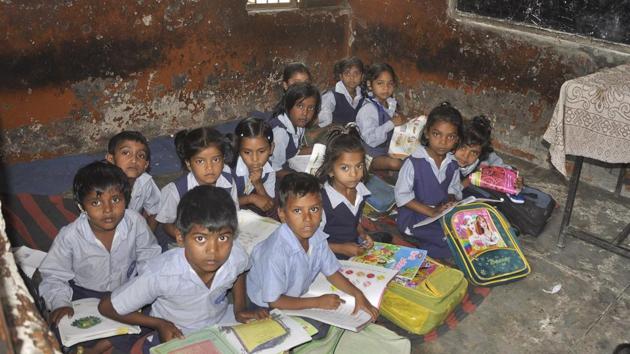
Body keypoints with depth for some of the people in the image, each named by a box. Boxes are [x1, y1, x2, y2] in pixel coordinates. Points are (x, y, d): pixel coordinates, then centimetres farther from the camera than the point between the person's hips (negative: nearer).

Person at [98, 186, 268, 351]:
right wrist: (159, 324, -16)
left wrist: (240, 308, -4)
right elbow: (106, 307, -16)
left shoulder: (237, 255, -23)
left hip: (222, 323, 2)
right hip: (175, 337, -2)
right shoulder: (160, 275, -32)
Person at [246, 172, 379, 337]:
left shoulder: (317, 236, -15)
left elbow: (332, 272, 1)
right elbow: (274, 301, -24)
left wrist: (358, 294, -13)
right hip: (267, 309, -6)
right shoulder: (276, 253, -35)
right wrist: (318, 302, -18)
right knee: (321, 331, -15)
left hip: (298, 296, 6)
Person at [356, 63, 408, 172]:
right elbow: (370, 140, -27)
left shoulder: (390, 104, 7)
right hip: (372, 156, -7)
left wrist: (401, 120, 4)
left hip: (387, 151, 8)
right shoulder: (368, 109, -18)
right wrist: (391, 123, -24)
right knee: (395, 163, -32)